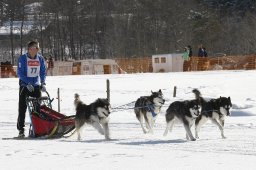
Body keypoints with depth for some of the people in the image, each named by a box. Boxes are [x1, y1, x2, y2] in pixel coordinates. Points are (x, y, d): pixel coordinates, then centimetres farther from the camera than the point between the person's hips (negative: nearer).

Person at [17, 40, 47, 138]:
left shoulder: (40, 59, 1)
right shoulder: (22, 58, -10)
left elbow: (43, 72, 6)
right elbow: (20, 73, -13)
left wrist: (42, 83, -9)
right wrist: (28, 83, -22)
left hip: (36, 86, 4)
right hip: (25, 85, -4)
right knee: (22, 108, -5)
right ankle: (21, 129, -3)